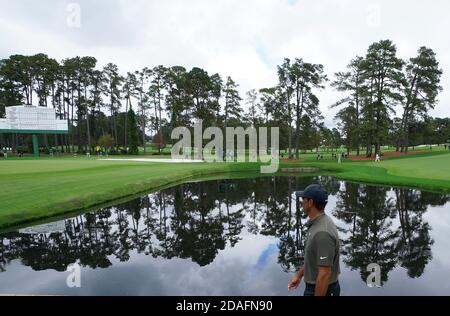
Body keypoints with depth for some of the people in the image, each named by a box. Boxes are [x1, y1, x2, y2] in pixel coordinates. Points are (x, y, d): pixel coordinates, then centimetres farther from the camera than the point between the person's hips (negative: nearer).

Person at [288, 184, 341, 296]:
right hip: (318, 287, 9)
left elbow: (325, 274, -29)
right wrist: (299, 274, 20)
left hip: (322, 291, -9)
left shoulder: (322, 232, -32)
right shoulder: (320, 224, 1)